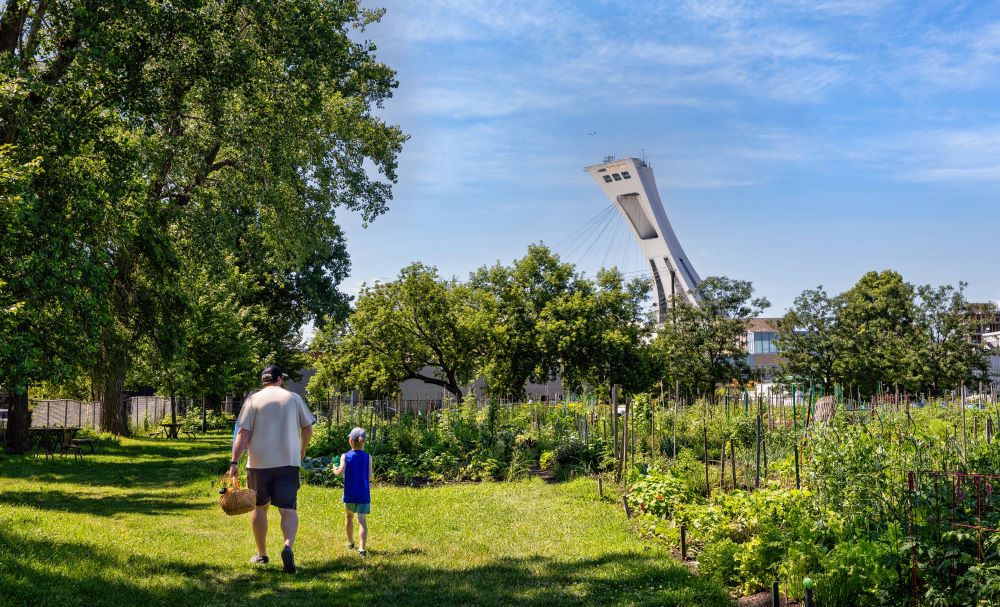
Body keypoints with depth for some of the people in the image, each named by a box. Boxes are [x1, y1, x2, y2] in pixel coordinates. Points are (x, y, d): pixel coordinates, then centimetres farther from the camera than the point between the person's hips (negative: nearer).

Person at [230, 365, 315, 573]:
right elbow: (308, 429, 8)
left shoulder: (253, 400, 2)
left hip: (259, 462, 0)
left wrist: (234, 463, -7)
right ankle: (288, 545, -27)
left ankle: (261, 554, 25)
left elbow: (243, 433, -6)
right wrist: (302, 451, 25)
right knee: (288, 509, -1)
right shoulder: (293, 398, 6)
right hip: (288, 462, 0)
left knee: (259, 507, 16)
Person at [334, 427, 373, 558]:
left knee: (349, 516, 23)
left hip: (350, 494, 1)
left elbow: (340, 471, -17)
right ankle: (362, 548, -24)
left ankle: (350, 542, 40)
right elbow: (370, 477, -7)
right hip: (364, 495, -1)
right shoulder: (368, 457, -2)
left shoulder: (345, 456, -3)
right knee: (362, 520, -7)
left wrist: (334, 470, 4)